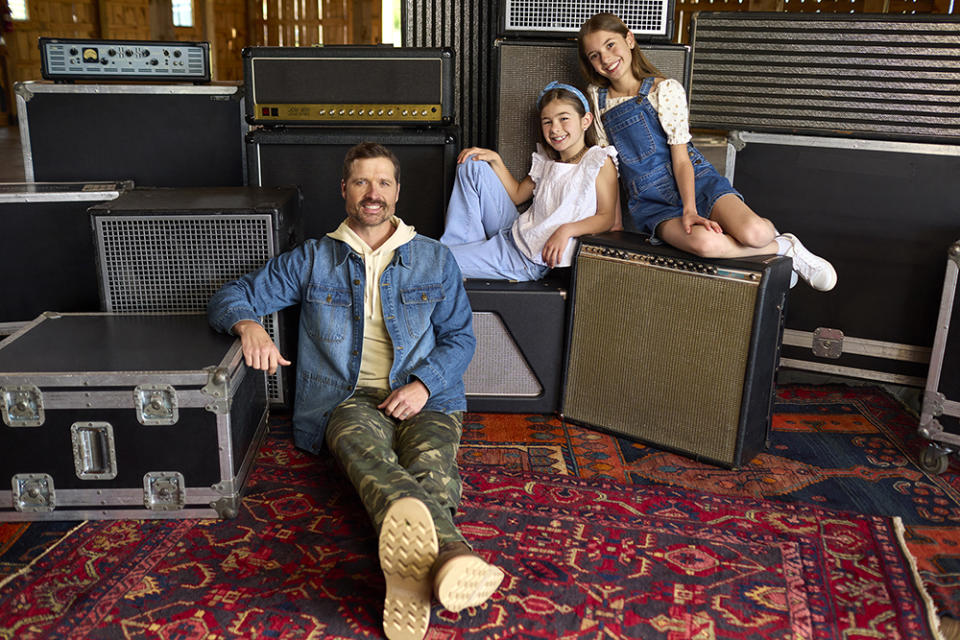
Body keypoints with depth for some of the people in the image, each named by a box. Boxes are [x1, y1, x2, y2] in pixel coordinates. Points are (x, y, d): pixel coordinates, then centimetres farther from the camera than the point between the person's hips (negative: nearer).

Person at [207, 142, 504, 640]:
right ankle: (448, 554, -70)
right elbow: (232, 296, 15)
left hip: (424, 397, 2)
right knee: (371, 459, -40)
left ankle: (417, 568, -66)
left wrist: (423, 383, -7)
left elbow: (460, 336, 14)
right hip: (349, 398, -2)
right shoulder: (312, 259, 17)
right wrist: (248, 324, -11)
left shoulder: (435, 259, 18)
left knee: (430, 464, -36)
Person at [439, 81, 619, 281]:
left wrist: (566, 230, -29)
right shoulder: (546, 161, 15)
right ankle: (456, 245, 0)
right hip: (512, 233, 8)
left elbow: (607, 217, -13)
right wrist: (495, 159, 10)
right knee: (471, 167, 4)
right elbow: (517, 194, 23)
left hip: (531, 262, -8)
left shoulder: (599, 161, -7)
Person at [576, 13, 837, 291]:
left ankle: (769, 229, 10)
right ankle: (782, 247, -7)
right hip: (651, 201, 1)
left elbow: (681, 158, -7)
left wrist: (690, 209, -20)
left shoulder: (666, 90, -3)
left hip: (695, 180, -1)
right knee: (703, 242, -34)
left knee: (753, 233, -30)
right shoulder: (596, 96, 7)